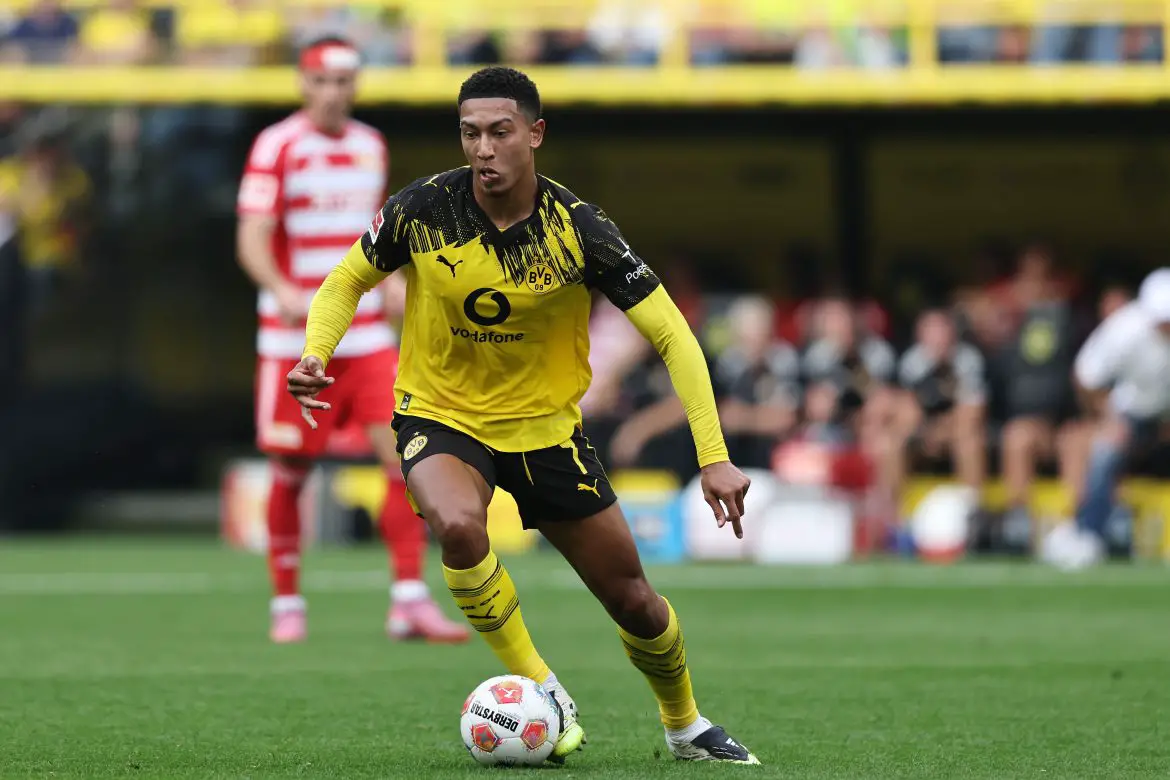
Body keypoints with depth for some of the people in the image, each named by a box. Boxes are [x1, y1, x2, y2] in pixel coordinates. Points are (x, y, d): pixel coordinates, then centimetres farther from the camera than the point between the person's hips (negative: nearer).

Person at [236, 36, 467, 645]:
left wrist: (390, 286, 12)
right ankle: (286, 604, 17)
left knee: (406, 454, -9)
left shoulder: (371, 146, 12)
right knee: (290, 473, 2)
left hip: (366, 336, 4)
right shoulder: (278, 146, -5)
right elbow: (252, 241, -13)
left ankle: (409, 600, -7)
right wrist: (284, 292, -31)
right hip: (294, 338, -4)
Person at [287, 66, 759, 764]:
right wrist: (316, 355, -19)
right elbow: (346, 283, 2)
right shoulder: (423, 209, -16)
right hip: (441, 417, -1)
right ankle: (537, 686, -14)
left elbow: (672, 336, -15)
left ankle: (686, 726, 35)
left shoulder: (579, 230, -19)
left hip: (547, 425, 1)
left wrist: (715, 457, -23)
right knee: (459, 526, -35)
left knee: (633, 600, 5)